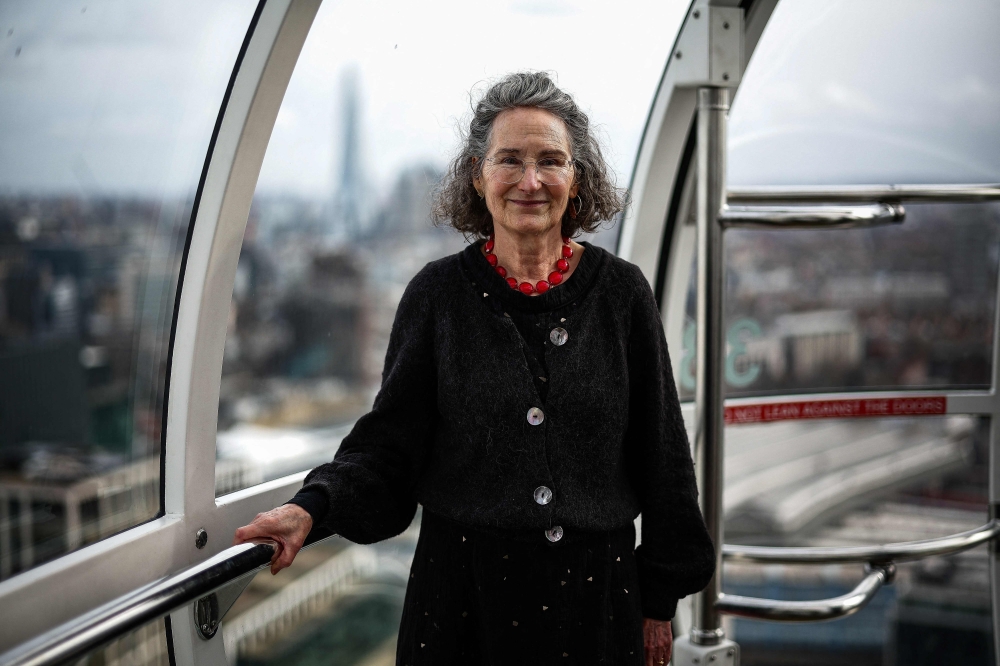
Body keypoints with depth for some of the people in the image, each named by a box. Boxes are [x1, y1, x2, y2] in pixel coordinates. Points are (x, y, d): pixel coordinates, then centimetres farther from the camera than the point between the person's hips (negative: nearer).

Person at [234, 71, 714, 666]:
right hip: (465, 594, 0)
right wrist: (313, 507, -21)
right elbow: (389, 444, -2)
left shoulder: (621, 293, -1)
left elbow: (661, 454, 4)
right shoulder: (439, 293, -2)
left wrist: (660, 600, 5)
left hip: (595, 594, 1)